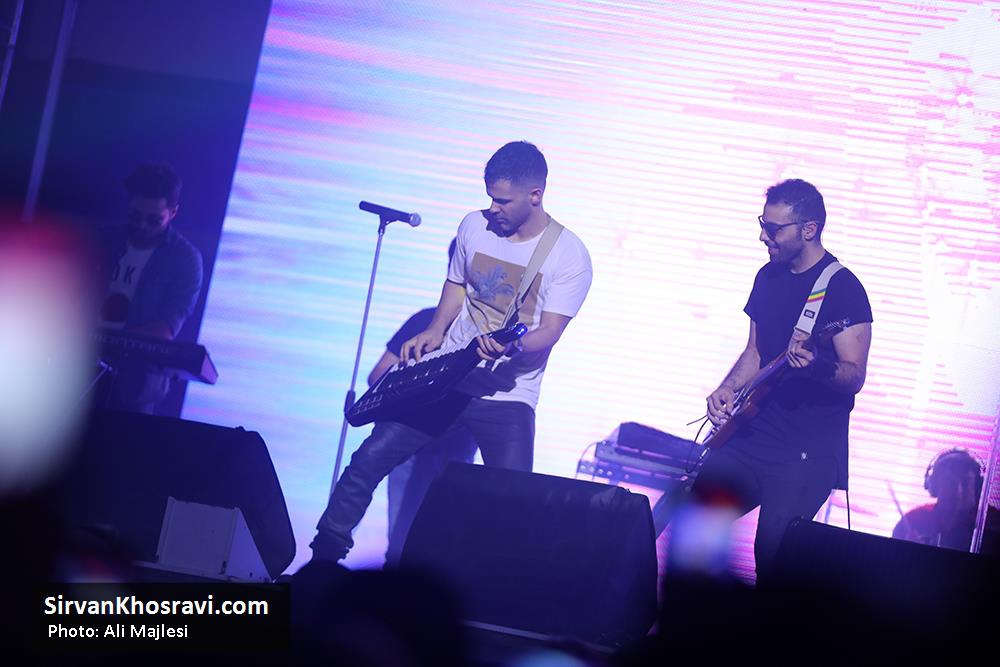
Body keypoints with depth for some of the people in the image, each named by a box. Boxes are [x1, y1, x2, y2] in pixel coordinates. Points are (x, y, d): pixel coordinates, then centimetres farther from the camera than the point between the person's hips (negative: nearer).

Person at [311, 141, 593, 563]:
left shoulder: (570, 256, -11)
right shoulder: (475, 226, 2)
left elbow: (549, 332, -17)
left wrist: (512, 345, -38)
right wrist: (435, 331, -1)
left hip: (508, 394, -3)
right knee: (371, 457, -3)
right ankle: (324, 555, 12)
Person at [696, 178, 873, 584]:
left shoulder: (843, 288, -10)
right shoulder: (769, 276, 11)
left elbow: (855, 377, -13)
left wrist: (817, 366, -34)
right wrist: (729, 389, 3)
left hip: (812, 447, -7)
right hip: (756, 431, 7)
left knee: (773, 542, -19)